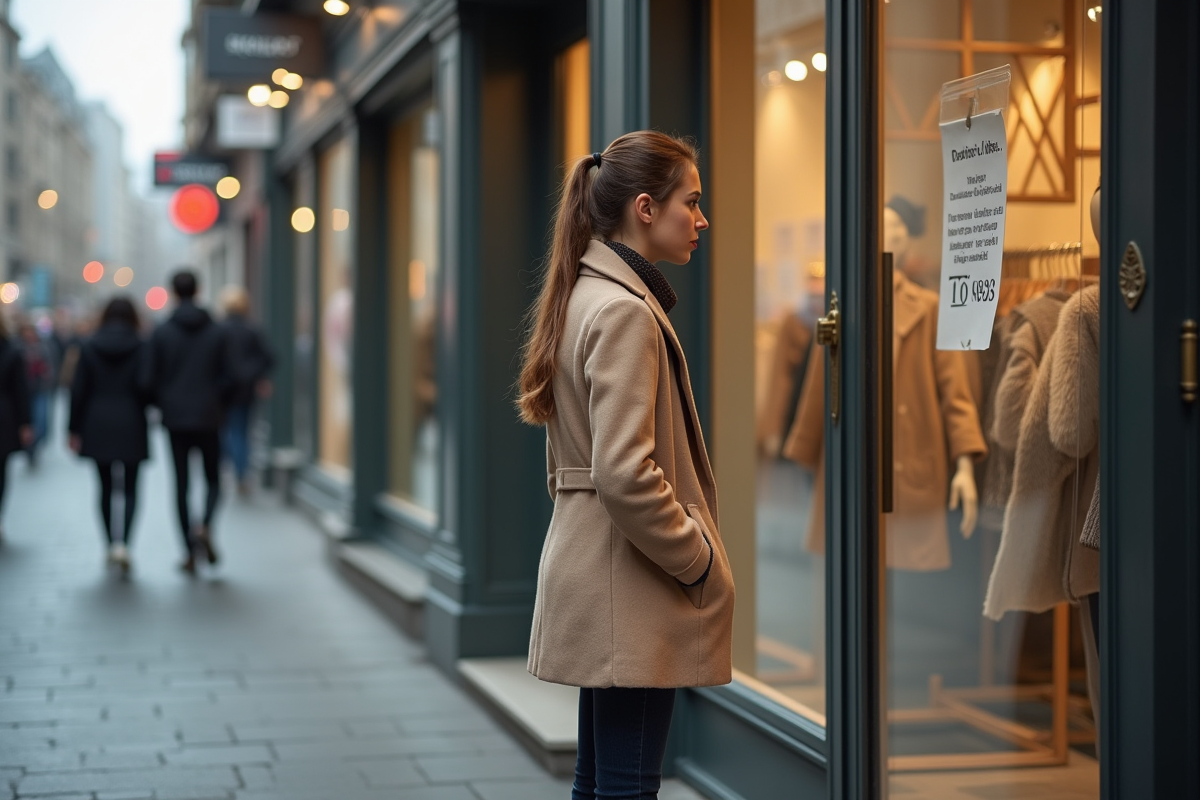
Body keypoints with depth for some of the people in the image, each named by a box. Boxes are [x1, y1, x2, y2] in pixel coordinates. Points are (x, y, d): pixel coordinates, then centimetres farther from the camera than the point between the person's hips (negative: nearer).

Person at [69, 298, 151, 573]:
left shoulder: (89, 347, 1)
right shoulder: (140, 347, -5)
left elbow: (78, 390, 0)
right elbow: (145, 385, -14)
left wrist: (74, 428, 5)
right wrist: (147, 407, 8)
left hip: (98, 428, 2)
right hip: (131, 427, -2)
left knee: (106, 487, 13)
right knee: (130, 488, 3)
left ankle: (111, 545, 16)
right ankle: (123, 543, -16)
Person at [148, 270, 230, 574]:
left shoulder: (162, 332, -4)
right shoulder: (217, 332, -1)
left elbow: (153, 378, -2)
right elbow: (225, 377, -2)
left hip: (175, 416, 0)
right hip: (208, 418, 0)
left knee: (181, 483, 6)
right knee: (213, 479, 12)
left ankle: (190, 553, 4)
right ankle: (205, 525, -18)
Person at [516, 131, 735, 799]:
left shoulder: (585, 297, 14)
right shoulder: (625, 312, -17)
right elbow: (626, 475, -25)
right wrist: (701, 562, -12)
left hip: (595, 578, 10)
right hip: (631, 587, -10)